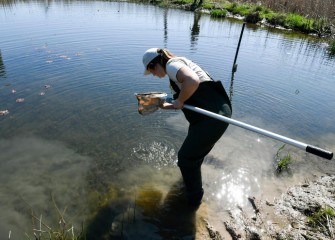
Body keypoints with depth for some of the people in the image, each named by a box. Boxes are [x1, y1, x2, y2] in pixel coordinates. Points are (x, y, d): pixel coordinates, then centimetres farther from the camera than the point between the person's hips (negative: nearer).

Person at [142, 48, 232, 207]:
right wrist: (165, 106, 18)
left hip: (214, 117, -11)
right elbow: (189, 101, 23)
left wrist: (179, 101, -18)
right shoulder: (178, 68, 19)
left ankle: (194, 199, 28)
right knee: (193, 151, 30)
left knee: (187, 157, 4)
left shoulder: (172, 65, -12)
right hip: (216, 113, 11)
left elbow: (193, 81, -34)